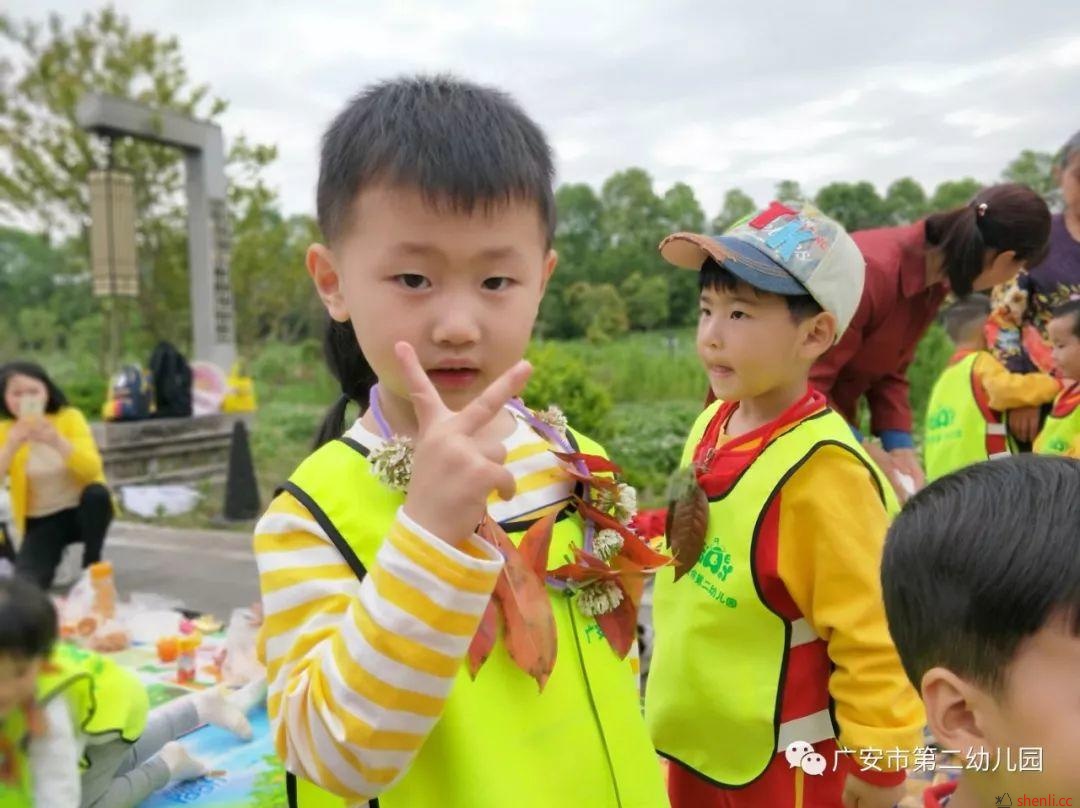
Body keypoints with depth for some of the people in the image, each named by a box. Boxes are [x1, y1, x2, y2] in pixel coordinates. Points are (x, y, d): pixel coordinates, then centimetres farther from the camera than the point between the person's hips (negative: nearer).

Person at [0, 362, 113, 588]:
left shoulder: (69, 417, -10)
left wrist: (57, 441, -37)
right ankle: (53, 560, 7)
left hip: (82, 511, 0)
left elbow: (93, 469, -23)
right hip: (42, 521, 0)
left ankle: (92, 565, -13)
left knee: (96, 492, -35)